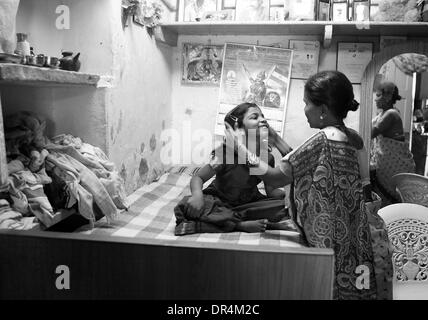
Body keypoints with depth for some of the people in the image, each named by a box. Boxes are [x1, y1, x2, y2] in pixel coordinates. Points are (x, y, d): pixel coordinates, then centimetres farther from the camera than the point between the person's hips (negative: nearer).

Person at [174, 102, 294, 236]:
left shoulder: (267, 157, -11)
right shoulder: (226, 152, -22)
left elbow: (271, 191, -5)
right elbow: (198, 177, -18)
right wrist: (197, 195, -40)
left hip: (249, 203, 3)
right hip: (218, 201, -3)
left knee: (284, 205, -20)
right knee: (187, 205, -32)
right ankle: (243, 225, -27)